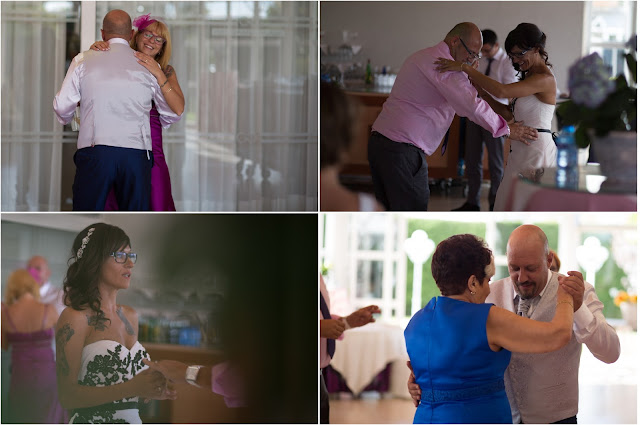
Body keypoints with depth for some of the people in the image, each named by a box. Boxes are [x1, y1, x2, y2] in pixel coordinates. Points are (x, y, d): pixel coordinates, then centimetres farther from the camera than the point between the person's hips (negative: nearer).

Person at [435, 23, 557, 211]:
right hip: (521, 151, 10)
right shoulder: (529, 76, 17)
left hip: (535, 151, -10)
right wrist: (484, 94, 0)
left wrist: (465, 68, -26)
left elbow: (502, 91, -28)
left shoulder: (545, 79, -16)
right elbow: (509, 114, 13)